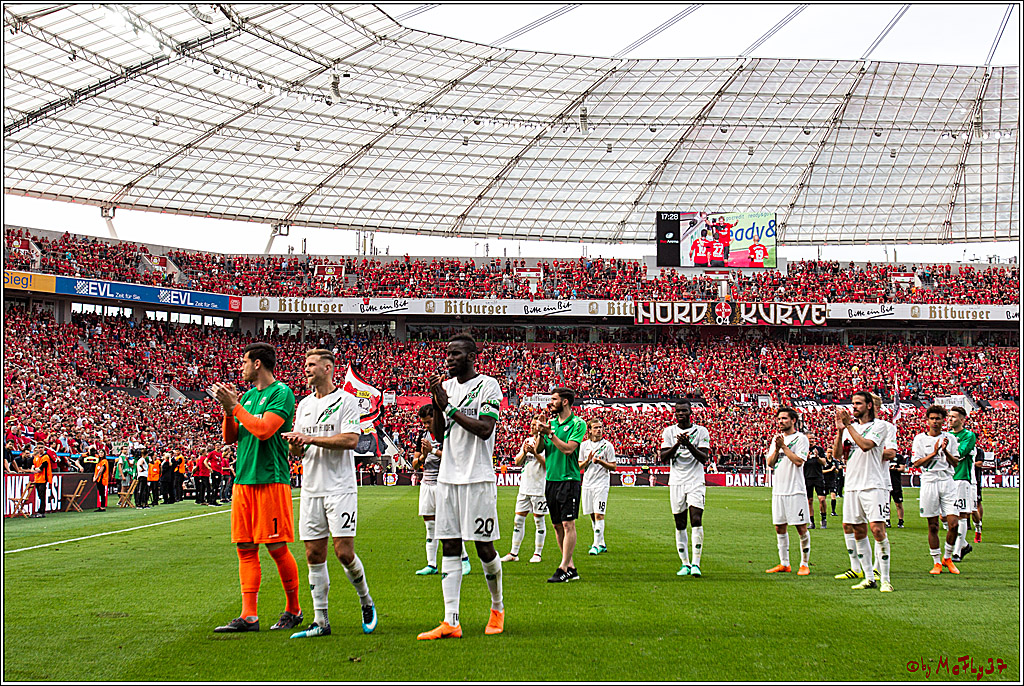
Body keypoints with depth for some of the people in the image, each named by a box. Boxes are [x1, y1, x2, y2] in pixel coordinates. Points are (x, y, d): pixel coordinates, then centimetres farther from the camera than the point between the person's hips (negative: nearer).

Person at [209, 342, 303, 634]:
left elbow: (264, 430, -19)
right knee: (245, 547, 4)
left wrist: (235, 406, -11)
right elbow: (230, 437, 18)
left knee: (277, 547, -4)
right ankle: (249, 616, 4)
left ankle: (293, 609, 10)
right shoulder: (248, 395, 18)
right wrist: (228, 410, 2)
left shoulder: (282, 393, -7)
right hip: (243, 479, 8)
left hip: (270, 480, -8)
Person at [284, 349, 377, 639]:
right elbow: (296, 450, 18)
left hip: (340, 487, -6)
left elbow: (351, 440, -16)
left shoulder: (347, 401, -3)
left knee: (344, 552, -11)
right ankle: (320, 621, 6)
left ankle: (366, 601, 14)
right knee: (314, 555, 2)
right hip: (311, 488, 6)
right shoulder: (304, 405, 16)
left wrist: (311, 438, -17)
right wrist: (294, 444, -7)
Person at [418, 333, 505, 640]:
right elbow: (438, 432, 11)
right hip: (448, 477, 6)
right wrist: (436, 404, -5)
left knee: (484, 546, 0)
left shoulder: (488, 385, -6)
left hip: (478, 478, -6)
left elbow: (485, 429, -16)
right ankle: (451, 622, 0)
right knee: (450, 548, 1)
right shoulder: (446, 387, 13)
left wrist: (450, 407, -15)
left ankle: (497, 607, 22)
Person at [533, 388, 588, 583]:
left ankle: (563, 569, -11)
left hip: (569, 479, -7)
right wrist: (541, 433, -8)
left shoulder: (578, 424, -4)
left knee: (568, 524, -9)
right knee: (557, 525, 7)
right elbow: (538, 449, 8)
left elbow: (568, 449, -15)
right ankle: (571, 567, 14)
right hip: (551, 479, 7)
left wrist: (550, 433, -14)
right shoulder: (551, 422, 13)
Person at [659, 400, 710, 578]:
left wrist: (688, 444, -22)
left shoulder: (701, 431, 1)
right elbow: (663, 457, -3)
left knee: (696, 520, -14)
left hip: (696, 482, -2)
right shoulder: (669, 432, 7)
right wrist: (677, 444, -18)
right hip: (676, 483, 2)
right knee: (680, 525, 4)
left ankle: (696, 564, -14)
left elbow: (704, 458, -8)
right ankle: (685, 563, 12)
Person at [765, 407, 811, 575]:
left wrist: (784, 446, -11)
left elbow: (798, 461, -15)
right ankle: (784, 563, 16)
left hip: (795, 490, -6)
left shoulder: (800, 438, -3)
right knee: (780, 527, 8)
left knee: (801, 528, -4)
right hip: (778, 490, 6)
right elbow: (769, 463, 8)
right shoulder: (776, 439, 15)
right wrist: (776, 448, -6)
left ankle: (804, 564, 2)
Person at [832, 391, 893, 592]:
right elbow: (837, 453, 7)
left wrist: (849, 426, -14)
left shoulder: (878, 426, 0)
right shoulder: (851, 428, 17)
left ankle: (885, 580, -12)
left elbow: (866, 445, -17)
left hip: (873, 485, -6)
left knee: (877, 529, -14)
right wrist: (840, 430, -7)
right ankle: (869, 578, 13)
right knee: (859, 532, 6)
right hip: (852, 486, 6)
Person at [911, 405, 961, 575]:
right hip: (929, 482, -1)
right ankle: (936, 562, 11)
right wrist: (934, 453, -12)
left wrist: (945, 451, -11)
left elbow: (955, 463, 5)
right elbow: (916, 463, -2)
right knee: (933, 526, 2)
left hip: (947, 481, 1)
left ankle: (947, 558, 12)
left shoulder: (950, 438, 9)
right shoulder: (920, 439, 4)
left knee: (954, 523, -7)